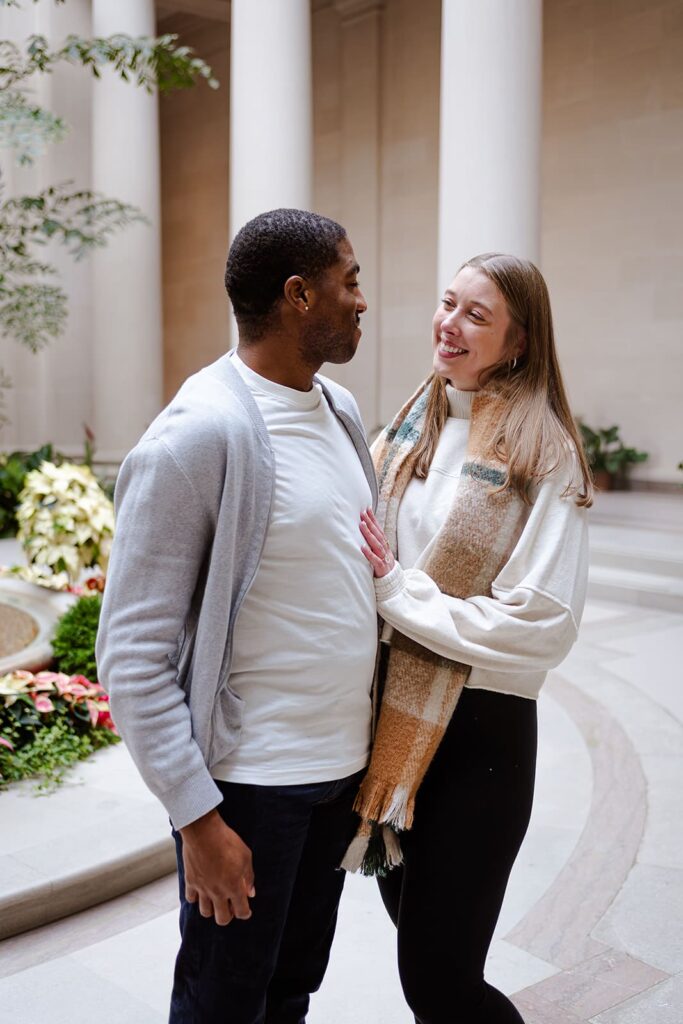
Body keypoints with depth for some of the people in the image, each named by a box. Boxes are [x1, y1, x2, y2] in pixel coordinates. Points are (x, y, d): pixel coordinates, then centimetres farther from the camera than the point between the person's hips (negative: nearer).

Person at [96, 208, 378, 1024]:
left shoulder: (339, 410, 7)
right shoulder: (195, 438, -18)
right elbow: (132, 654, -17)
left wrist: (380, 747, 11)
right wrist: (198, 817, -17)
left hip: (343, 767, 7)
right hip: (248, 784, -7)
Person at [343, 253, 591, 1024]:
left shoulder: (541, 452, -12)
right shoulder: (410, 429, 7)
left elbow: (542, 625, -19)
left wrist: (395, 589, -17)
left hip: (478, 729, -6)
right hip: (393, 713, 6)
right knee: (414, 924, 22)